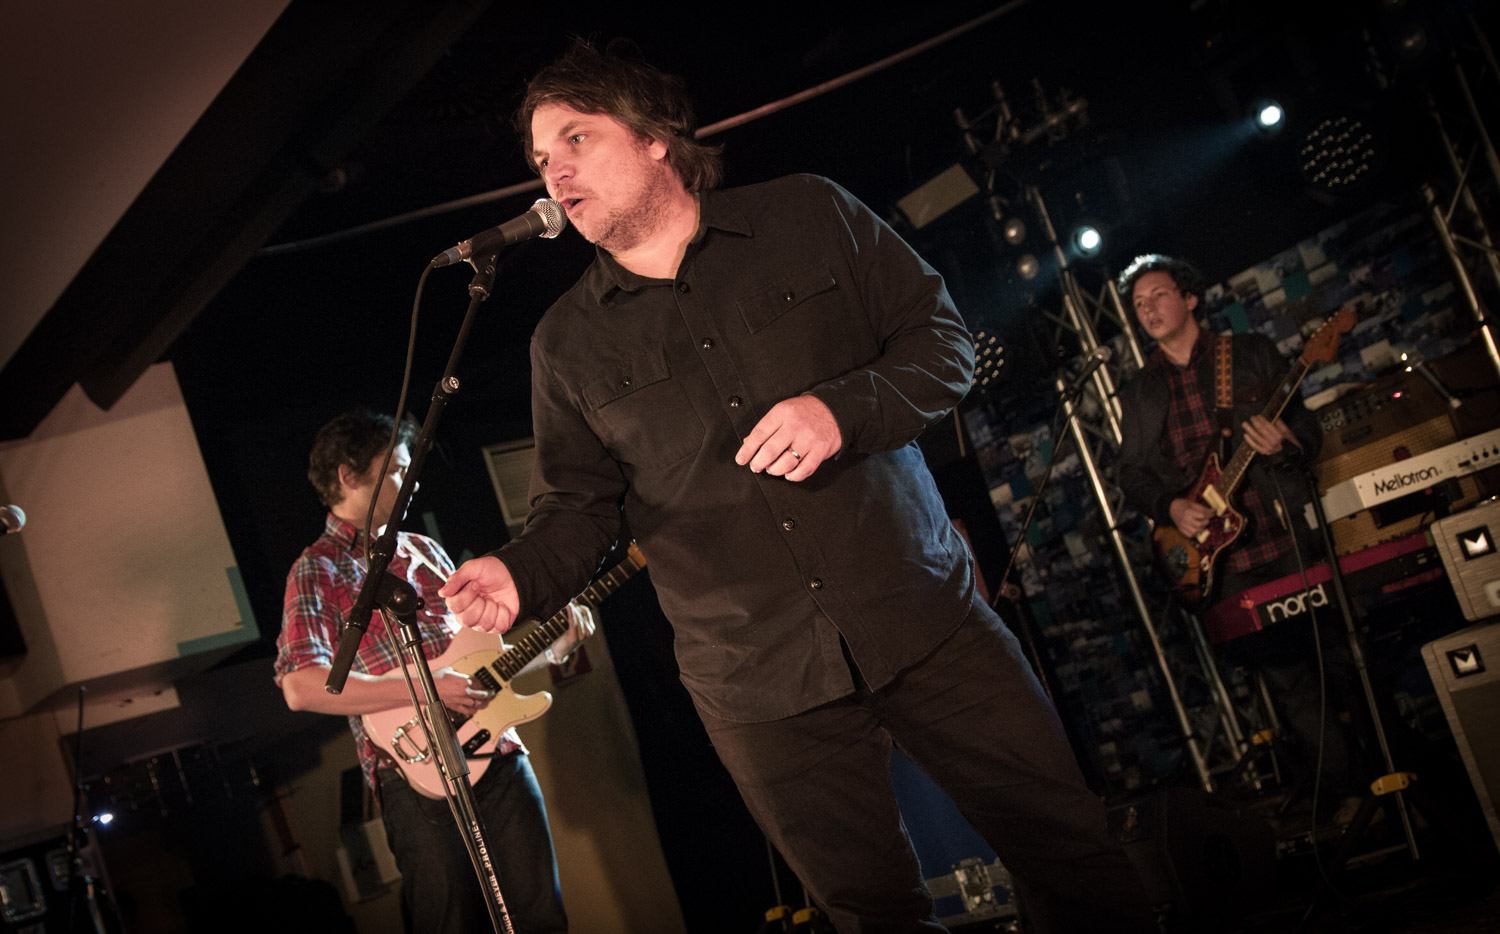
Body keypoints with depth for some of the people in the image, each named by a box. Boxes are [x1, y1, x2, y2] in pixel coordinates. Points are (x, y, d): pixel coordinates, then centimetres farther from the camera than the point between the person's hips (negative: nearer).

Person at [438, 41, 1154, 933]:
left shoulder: (810, 216, 3)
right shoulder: (567, 343, 6)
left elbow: (943, 338, 3)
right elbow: (576, 507, 7)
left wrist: (843, 408, -16)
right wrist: (520, 573, -14)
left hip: (925, 618, 0)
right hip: (760, 689, 1)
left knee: (1076, 859, 4)